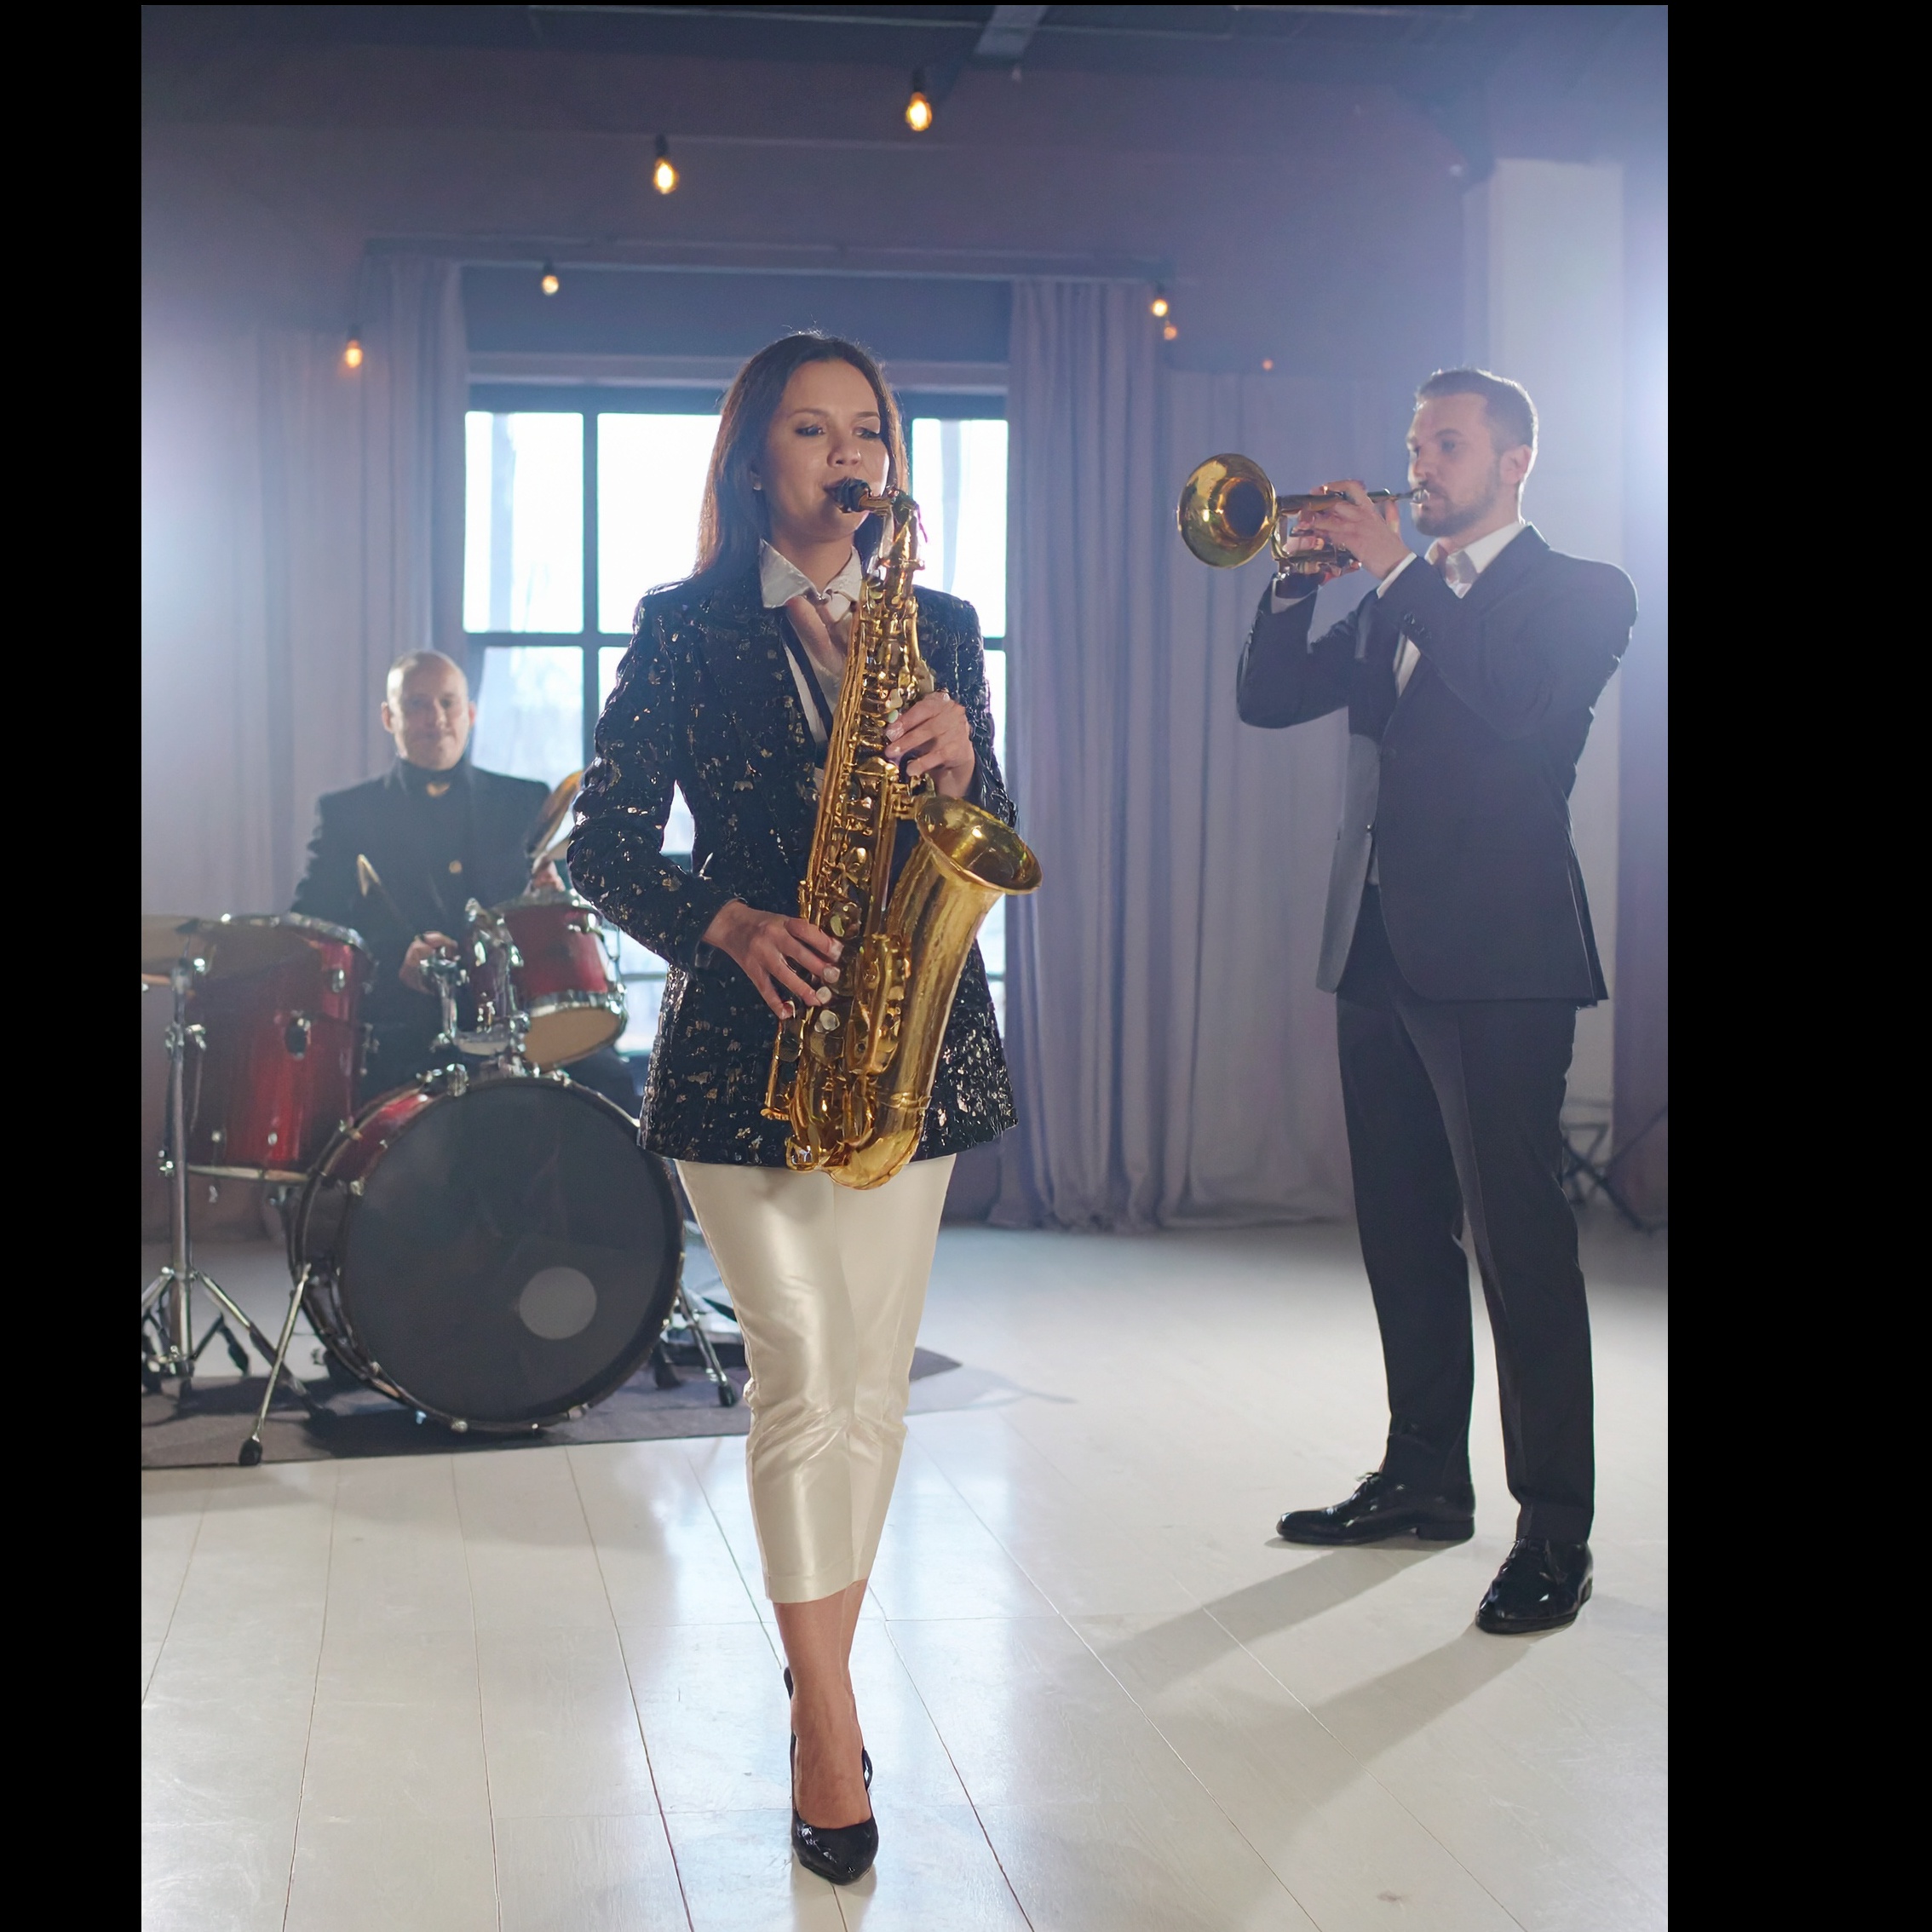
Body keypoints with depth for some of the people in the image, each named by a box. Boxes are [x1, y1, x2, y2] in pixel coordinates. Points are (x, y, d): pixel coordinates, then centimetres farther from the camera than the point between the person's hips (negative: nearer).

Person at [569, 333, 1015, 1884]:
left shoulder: (938, 627, 12)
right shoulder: (686, 627, 2)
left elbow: (991, 848, 8)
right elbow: (604, 845, -1)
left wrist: (959, 762, -13)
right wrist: (730, 925, -17)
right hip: (745, 1039, -3)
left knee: (872, 1381, 7)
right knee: (804, 1372, -7)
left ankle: (819, 1671, 23)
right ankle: (831, 1730, 3)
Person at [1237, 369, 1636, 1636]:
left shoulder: (1582, 595, 0)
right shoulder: (1394, 603, 19)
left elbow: (1523, 702, -20)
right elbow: (1269, 700, 13)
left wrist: (1398, 569, -16)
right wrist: (1300, 576, -2)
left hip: (1499, 956, -7)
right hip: (1381, 948, 7)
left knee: (1522, 1239, -7)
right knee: (1405, 1234, 13)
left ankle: (1555, 1531, -2)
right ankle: (1425, 1480, 25)